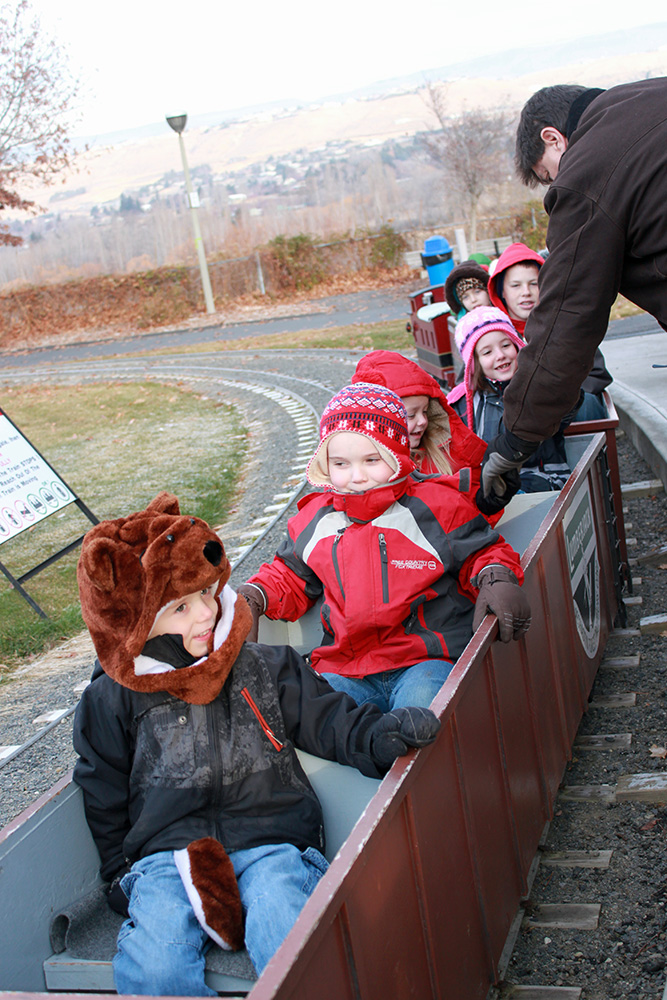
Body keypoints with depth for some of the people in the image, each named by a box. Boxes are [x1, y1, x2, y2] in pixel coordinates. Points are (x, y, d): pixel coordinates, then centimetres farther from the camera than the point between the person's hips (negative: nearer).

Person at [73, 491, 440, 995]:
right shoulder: (111, 700, 7)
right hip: (165, 854, 0)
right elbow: (105, 803, 16)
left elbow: (327, 717, 9)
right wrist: (122, 877, 9)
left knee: (286, 941, -29)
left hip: (269, 840, 0)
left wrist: (383, 734, -11)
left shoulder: (265, 668, 9)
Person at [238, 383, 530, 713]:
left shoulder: (435, 506, 0)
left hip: (426, 660, -3)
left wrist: (496, 579, -16)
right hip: (345, 668, 3)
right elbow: (290, 578, 23)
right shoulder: (314, 520, 11)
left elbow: (483, 552, 7)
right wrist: (254, 596, 4)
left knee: (420, 701, -34)